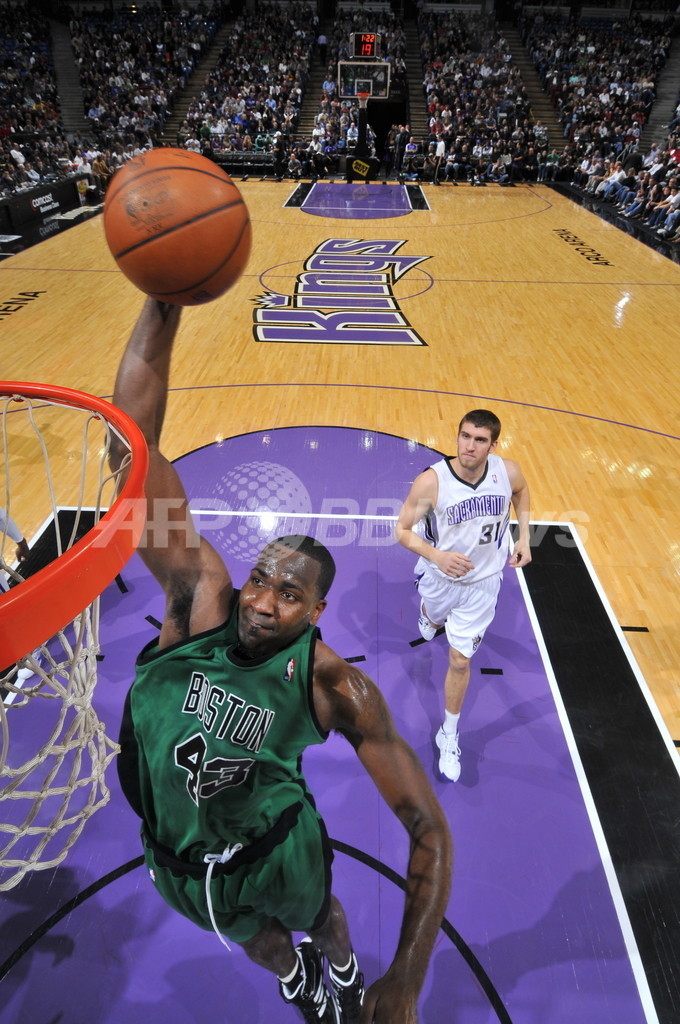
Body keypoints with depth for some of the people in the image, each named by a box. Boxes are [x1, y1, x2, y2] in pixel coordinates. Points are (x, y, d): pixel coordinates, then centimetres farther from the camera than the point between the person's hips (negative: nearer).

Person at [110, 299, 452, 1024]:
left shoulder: (335, 687, -32)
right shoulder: (200, 598, -29)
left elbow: (428, 827, -26)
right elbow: (131, 442, -39)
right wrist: (164, 303, -47)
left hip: (276, 853, -2)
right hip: (176, 857, 2)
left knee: (317, 921, 32)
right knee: (256, 938, 33)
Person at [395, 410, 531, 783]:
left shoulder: (508, 472, -20)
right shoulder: (431, 481, -29)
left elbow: (521, 492, 6)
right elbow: (402, 530, -21)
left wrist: (524, 536, -3)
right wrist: (438, 556, -38)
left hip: (482, 581, 0)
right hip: (440, 575, 0)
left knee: (460, 660, 2)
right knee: (434, 617, 31)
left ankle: (449, 736, 24)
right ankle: (429, 616, 73)